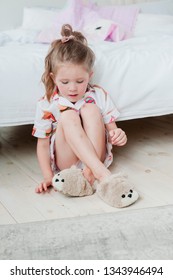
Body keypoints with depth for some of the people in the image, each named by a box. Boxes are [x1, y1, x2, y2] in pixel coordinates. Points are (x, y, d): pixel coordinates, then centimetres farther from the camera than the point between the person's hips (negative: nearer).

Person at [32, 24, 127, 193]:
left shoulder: (99, 96, 2)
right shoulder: (47, 105, -2)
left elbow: (112, 129, 4)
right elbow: (43, 144, 1)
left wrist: (118, 136, -21)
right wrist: (47, 176, -13)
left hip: (97, 155, 1)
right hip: (65, 161, -1)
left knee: (91, 109, -21)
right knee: (68, 116, -27)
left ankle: (90, 173, -31)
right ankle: (102, 173, -41)